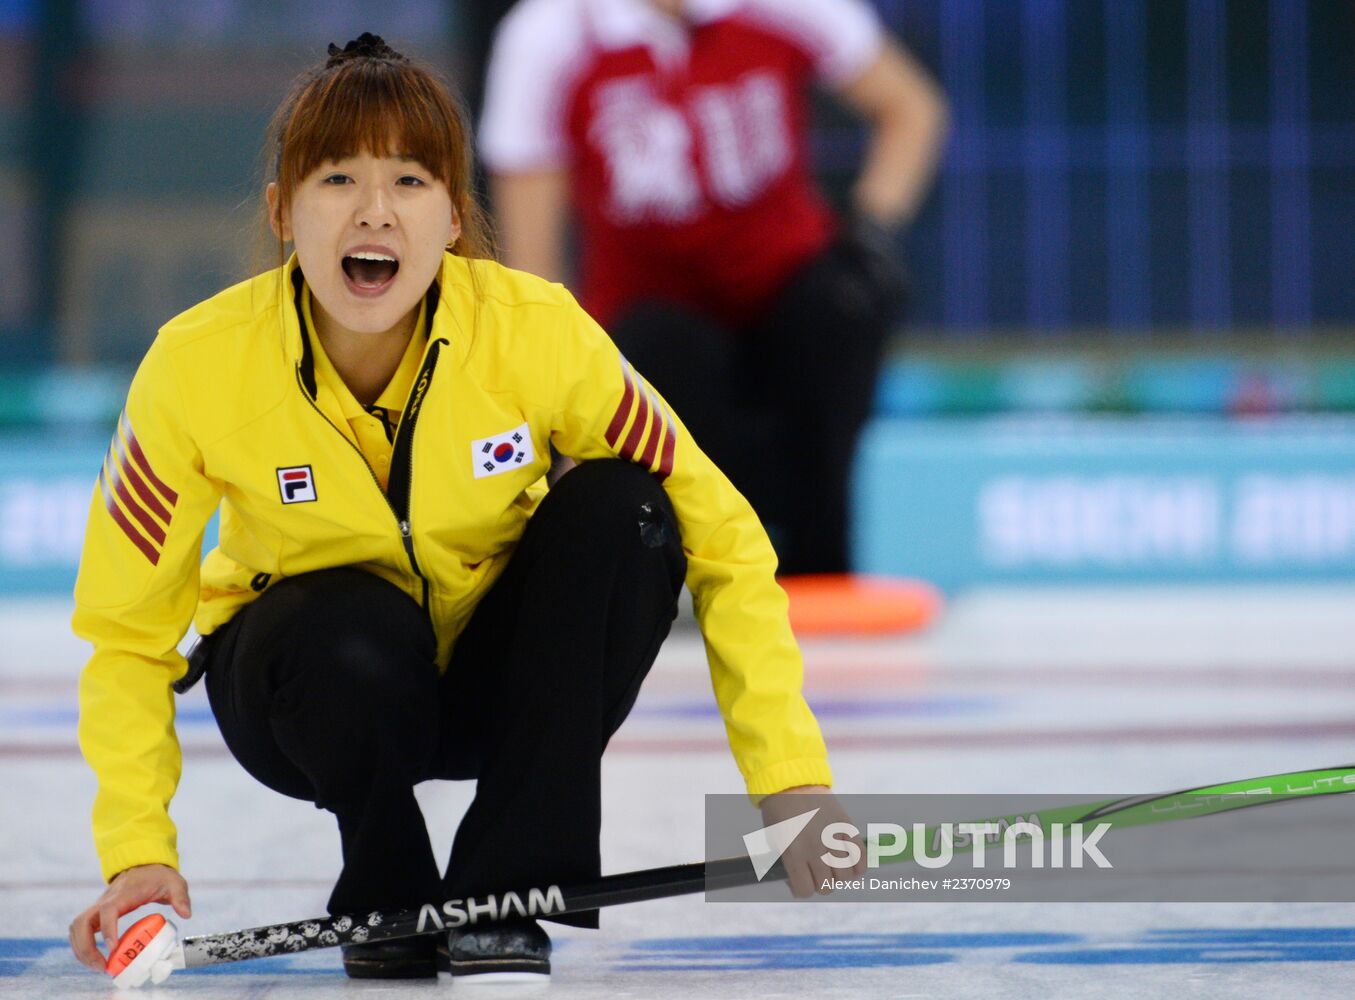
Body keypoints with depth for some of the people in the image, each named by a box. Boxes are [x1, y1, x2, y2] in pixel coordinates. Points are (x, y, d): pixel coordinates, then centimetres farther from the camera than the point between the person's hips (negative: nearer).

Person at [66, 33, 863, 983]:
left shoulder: (536, 331, -23)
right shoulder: (199, 366, -23)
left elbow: (723, 541, -16)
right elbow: (126, 630, -12)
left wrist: (790, 776, -24)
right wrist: (137, 851, -23)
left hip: (497, 682, 2)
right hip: (320, 687, -2)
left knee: (617, 506, -26)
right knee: (356, 636, -36)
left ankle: (503, 896, -18)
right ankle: (385, 900, -5)